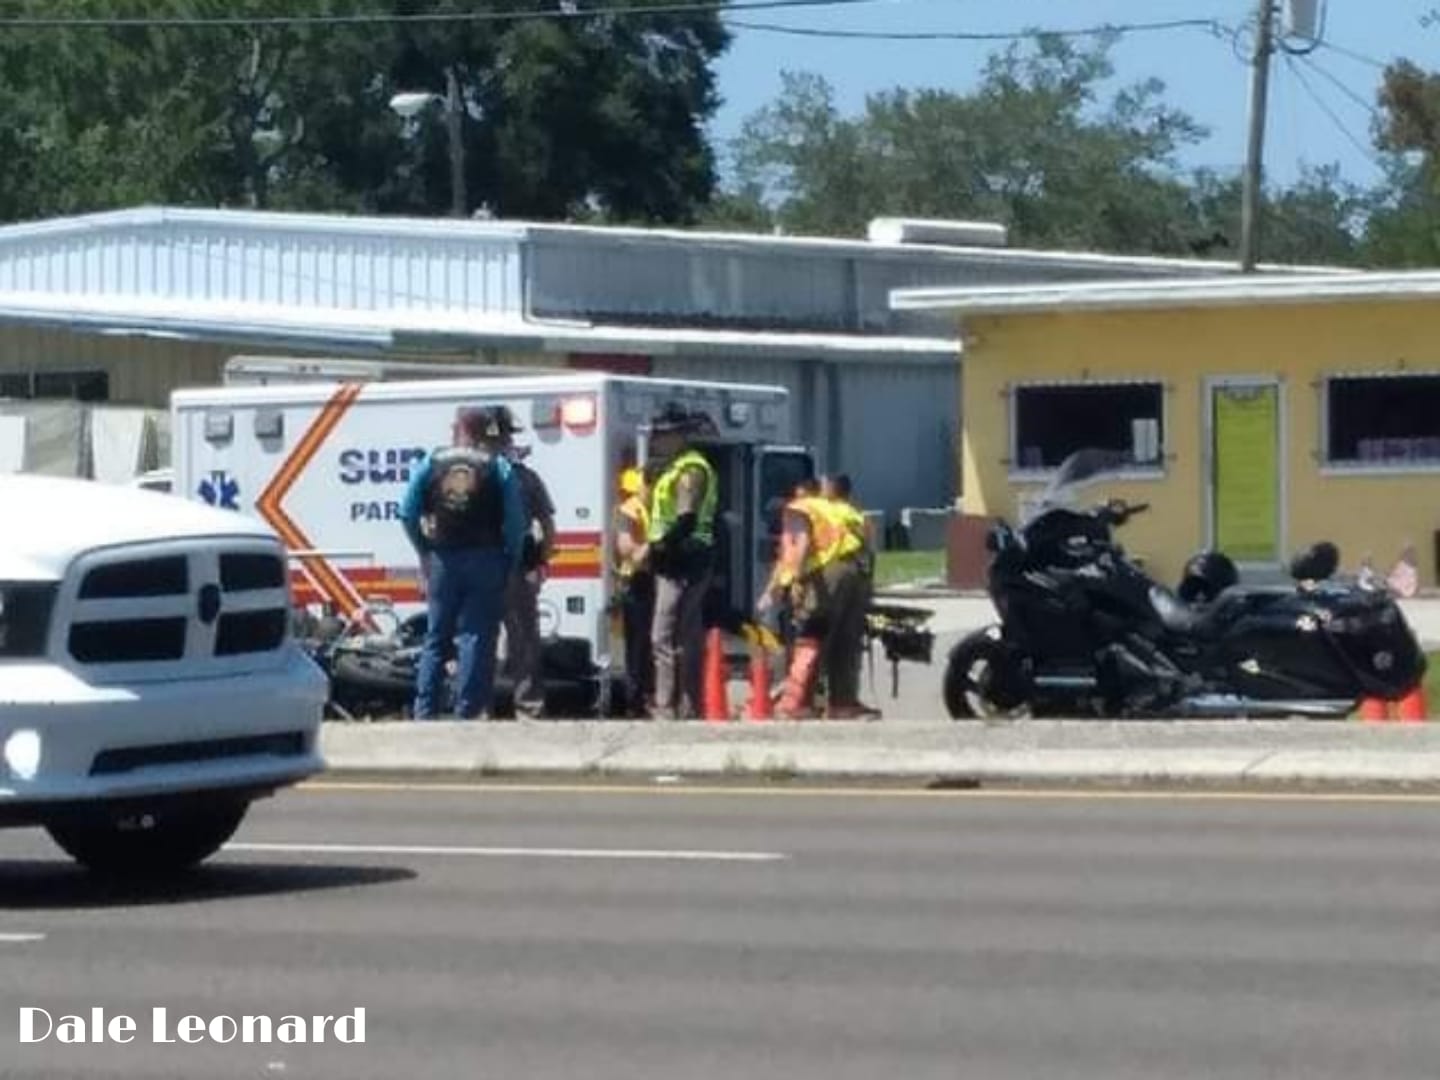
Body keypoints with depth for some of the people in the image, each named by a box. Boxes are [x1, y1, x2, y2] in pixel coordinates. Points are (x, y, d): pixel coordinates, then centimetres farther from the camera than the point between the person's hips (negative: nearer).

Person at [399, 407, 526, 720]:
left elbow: (408, 513, 0)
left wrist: (424, 551, 9)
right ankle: (468, 712, -3)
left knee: (436, 637, 10)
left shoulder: (431, 464, 3)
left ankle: (425, 711, 7)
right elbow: (516, 521, -7)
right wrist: (510, 561, 2)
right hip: (485, 561, -2)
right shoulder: (498, 468, -2)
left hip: (443, 561, 2)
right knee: (477, 637, 1)